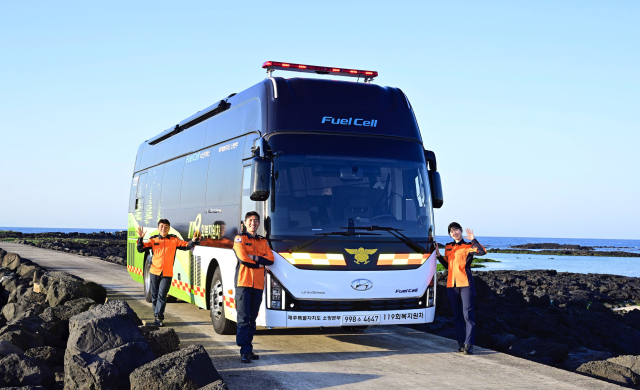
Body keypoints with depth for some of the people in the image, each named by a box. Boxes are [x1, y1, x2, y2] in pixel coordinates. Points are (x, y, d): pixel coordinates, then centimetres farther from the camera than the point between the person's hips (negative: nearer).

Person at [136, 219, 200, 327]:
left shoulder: (174, 240, 6)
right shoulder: (153, 240, 7)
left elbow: (186, 246, 1)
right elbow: (140, 249, 1)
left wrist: (193, 241, -18)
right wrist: (140, 238, -15)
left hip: (167, 274, -2)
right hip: (154, 272, 2)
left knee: (162, 295, -10)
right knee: (154, 295, 8)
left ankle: (159, 317, -10)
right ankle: (158, 316, 20)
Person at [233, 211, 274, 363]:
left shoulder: (263, 242, 19)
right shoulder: (240, 239, 4)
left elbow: (270, 259, 3)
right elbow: (243, 259, -11)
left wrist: (254, 257, -10)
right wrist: (260, 264, -1)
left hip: (258, 284, 5)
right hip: (243, 283, -5)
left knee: (252, 319, 8)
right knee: (243, 318, -9)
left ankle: (249, 348, 14)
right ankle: (244, 351, -10)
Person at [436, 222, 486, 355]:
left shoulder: (467, 246, -1)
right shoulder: (448, 247, 15)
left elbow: (482, 252, -19)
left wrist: (473, 240, -20)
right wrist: (438, 255, 12)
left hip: (465, 284, -5)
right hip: (451, 284, 5)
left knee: (467, 314, -9)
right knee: (457, 316, 8)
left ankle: (469, 344, -9)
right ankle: (461, 343, 15)